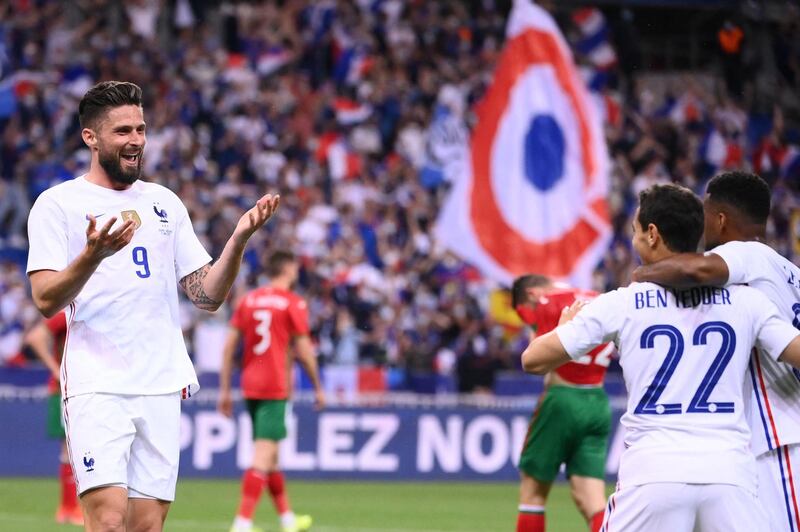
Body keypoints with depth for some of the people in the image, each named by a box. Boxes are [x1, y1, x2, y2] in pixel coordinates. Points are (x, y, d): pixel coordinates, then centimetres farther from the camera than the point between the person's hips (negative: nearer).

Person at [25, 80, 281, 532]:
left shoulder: (165, 203, 16)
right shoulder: (58, 203, 1)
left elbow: (208, 295, 14)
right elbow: (46, 300, -9)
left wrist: (239, 239, -2)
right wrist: (93, 255, -26)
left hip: (163, 388, 5)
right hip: (97, 388, -5)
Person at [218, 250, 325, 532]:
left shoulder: (248, 299, 10)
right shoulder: (293, 302, -5)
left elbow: (229, 345, 6)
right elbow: (303, 350, -6)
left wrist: (225, 389, 9)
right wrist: (318, 387, 5)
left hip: (250, 386, 6)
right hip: (276, 387, -6)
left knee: (268, 453, 17)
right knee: (264, 454, -10)